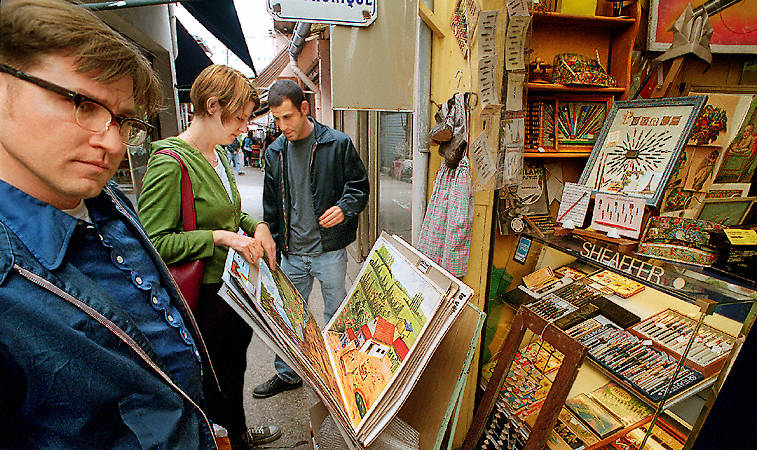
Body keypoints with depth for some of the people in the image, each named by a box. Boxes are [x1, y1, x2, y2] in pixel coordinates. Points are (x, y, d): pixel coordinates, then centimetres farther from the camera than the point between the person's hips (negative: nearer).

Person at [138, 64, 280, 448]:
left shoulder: (218, 155, 6)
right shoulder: (170, 163, -22)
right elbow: (152, 242, -23)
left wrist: (256, 226, -1)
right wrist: (219, 237, -26)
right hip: (204, 296, -9)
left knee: (235, 362, 27)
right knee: (211, 381, 14)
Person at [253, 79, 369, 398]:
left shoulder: (337, 143, -7)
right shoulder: (274, 152, 7)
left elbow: (360, 186, 0)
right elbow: (271, 207, 12)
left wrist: (344, 207, -21)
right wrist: (270, 246, 9)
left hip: (329, 251, -3)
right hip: (291, 253, 4)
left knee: (336, 315, 12)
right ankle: (287, 374, 36)